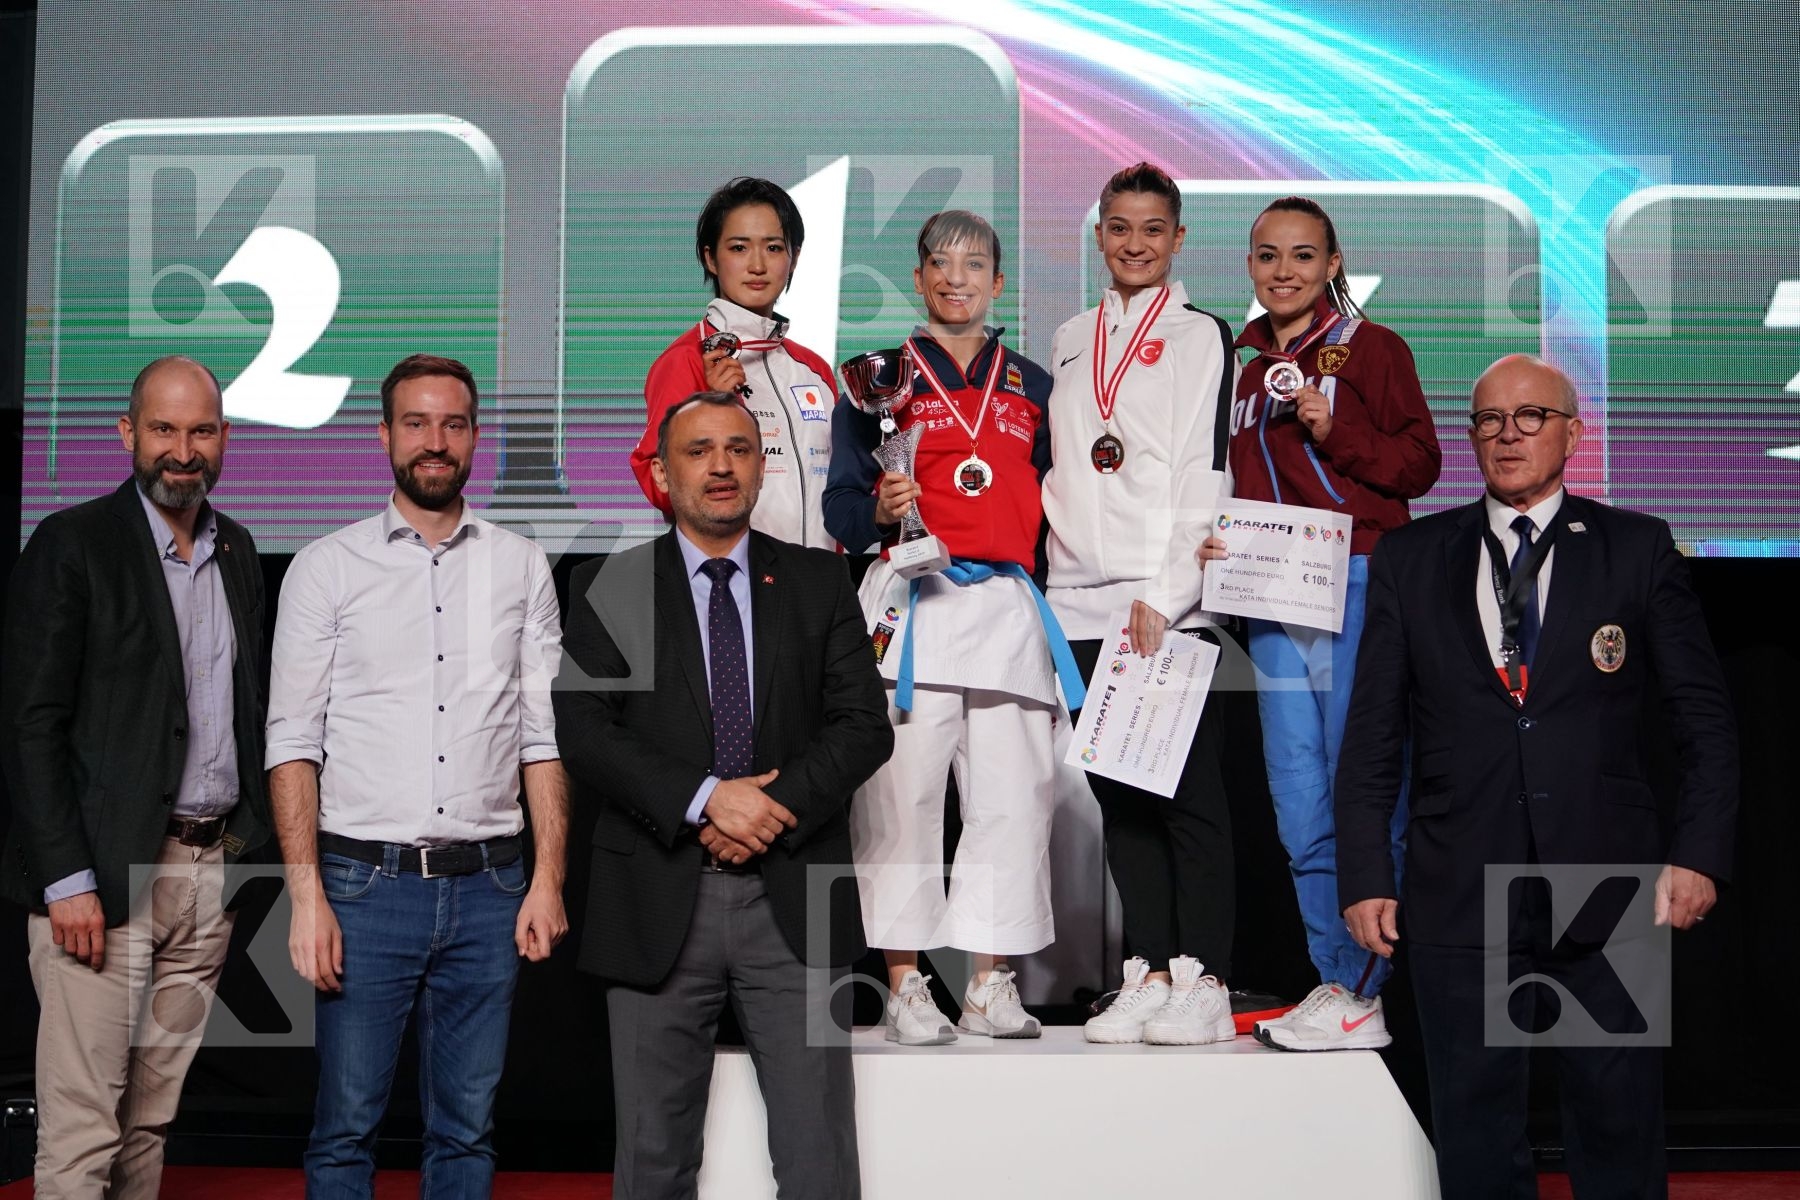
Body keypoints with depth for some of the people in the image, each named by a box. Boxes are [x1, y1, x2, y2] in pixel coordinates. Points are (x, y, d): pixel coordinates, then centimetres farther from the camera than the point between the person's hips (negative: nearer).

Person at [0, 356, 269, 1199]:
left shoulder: (236, 551, 13)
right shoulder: (71, 544, -5)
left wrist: (253, 846, 11)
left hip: (210, 871, 6)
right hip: (104, 876, -5)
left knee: (150, 1122, 12)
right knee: (80, 1132, -3)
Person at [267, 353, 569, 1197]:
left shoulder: (521, 567, 9)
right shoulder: (326, 567, 3)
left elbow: (544, 735, 7)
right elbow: (292, 741, 0)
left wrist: (548, 880, -1)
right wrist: (306, 896, -9)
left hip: (487, 886, 2)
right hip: (366, 881, -2)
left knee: (468, 1129, 9)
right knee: (346, 1127, 3)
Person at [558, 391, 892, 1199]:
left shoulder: (820, 582, 10)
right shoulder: (607, 588, 6)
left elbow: (863, 724, 2)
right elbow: (583, 732, -5)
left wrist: (778, 805, -13)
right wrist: (705, 798, -17)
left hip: (792, 907, 1)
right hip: (658, 909, 0)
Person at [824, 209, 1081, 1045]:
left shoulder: (1032, 386, 20)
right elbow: (840, 507, 5)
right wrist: (880, 510, -13)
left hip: (1009, 606, 3)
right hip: (911, 601, -2)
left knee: (1013, 791, -2)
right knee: (901, 791, -7)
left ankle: (992, 983, 5)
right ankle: (905, 984, -1)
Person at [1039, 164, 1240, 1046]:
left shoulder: (1201, 336, 2)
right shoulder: (1070, 341, 18)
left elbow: (1206, 479, -6)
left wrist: (1163, 598, -14)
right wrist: (1056, 577, 12)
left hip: (1173, 604, -5)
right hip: (1084, 603, 5)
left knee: (1189, 796, -4)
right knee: (1120, 798, 6)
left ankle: (1202, 982, -1)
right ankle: (1144, 974, 12)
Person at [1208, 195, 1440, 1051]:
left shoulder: (1370, 347, 2)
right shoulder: (1239, 358, 18)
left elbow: (1418, 465, -2)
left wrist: (1334, 427, -14)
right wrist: (1214, 541, 6)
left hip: (1359, 587, -6)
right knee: (1301, 812, 7)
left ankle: (1358, 997, 1)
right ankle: (1334, 986, 16)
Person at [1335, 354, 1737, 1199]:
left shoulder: (1639, 550, 6)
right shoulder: (1409, 559, 8)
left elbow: (1705, 718, 5)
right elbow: (1372, 734, 7)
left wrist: (1699, 853, -5)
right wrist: (1364, 875, 1)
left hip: (1608, 889, -1)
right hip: (1458, 898, 1)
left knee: (1619, 1129, 6)